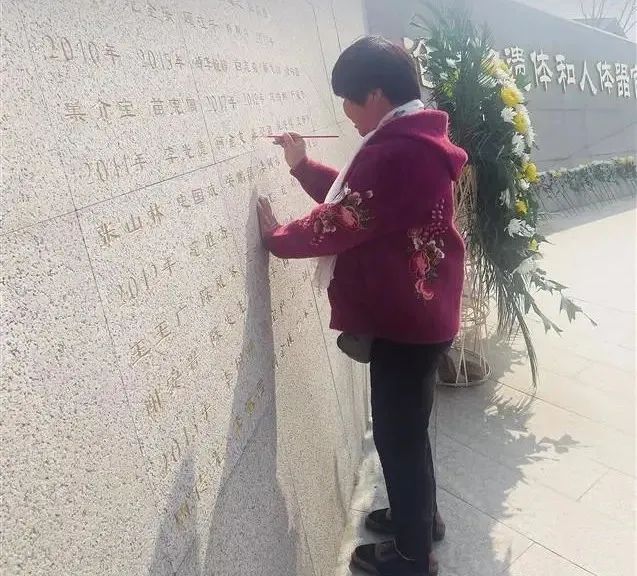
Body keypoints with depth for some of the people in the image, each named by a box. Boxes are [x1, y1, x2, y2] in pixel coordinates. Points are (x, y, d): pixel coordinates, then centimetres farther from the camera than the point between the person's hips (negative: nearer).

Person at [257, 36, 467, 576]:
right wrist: (303, 165, 12)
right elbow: (355, 195, 18)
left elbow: (346, 221, -20)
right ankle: (421, 516, 44)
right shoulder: (412, 139, 12)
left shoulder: (400, 151, -23)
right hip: (417, 309, 10)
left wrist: (278, 237, -6)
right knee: (407, 425, 23)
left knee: (397, 433, 6)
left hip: (406, 317, -10)